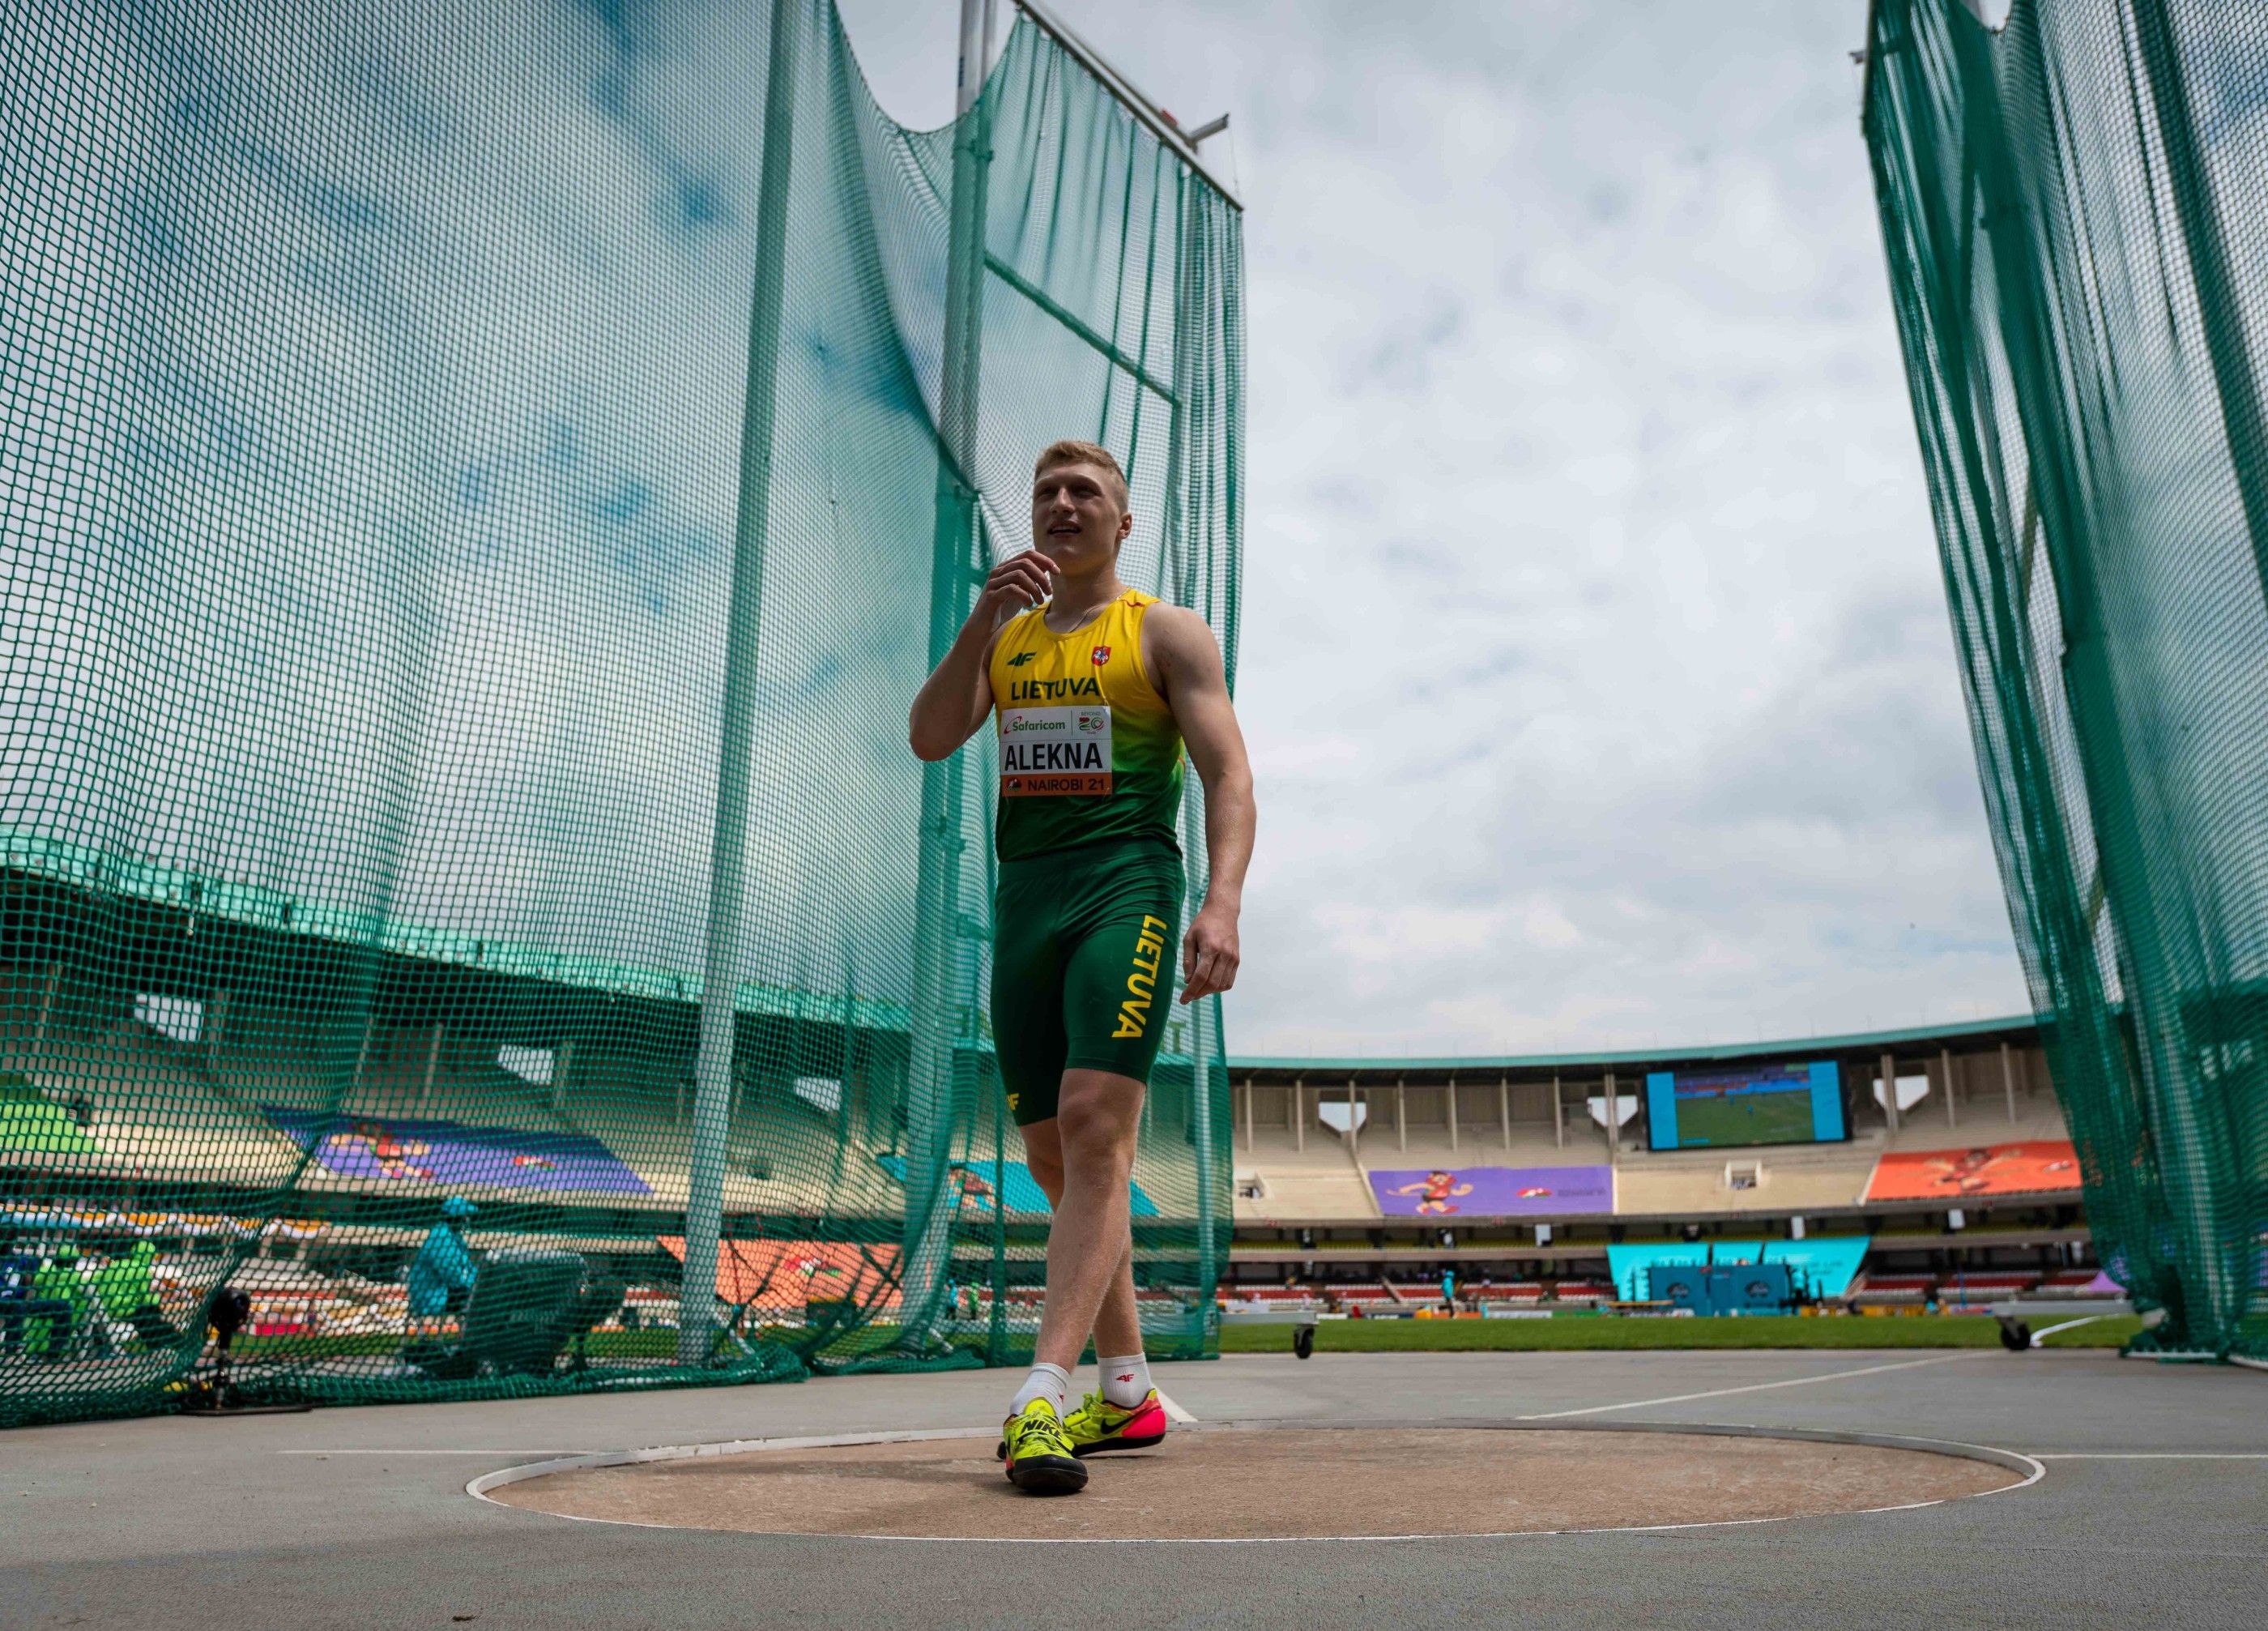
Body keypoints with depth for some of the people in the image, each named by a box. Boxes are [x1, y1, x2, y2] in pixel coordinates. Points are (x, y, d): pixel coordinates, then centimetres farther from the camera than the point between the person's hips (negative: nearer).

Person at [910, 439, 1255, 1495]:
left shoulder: (1166, 632, 7)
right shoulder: (1005, 635, 20)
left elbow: (1228, 775, -4)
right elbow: (929, 740, 6)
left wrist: (1223, 903, -20)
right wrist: (984, 616, -5)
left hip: (1125, 888, -5)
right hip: (1023, 899, 5)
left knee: (1096, 1130, -19)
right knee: (1054, 1158, 6)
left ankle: (1043, 1398, -21)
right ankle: (1127, 1392, 19)